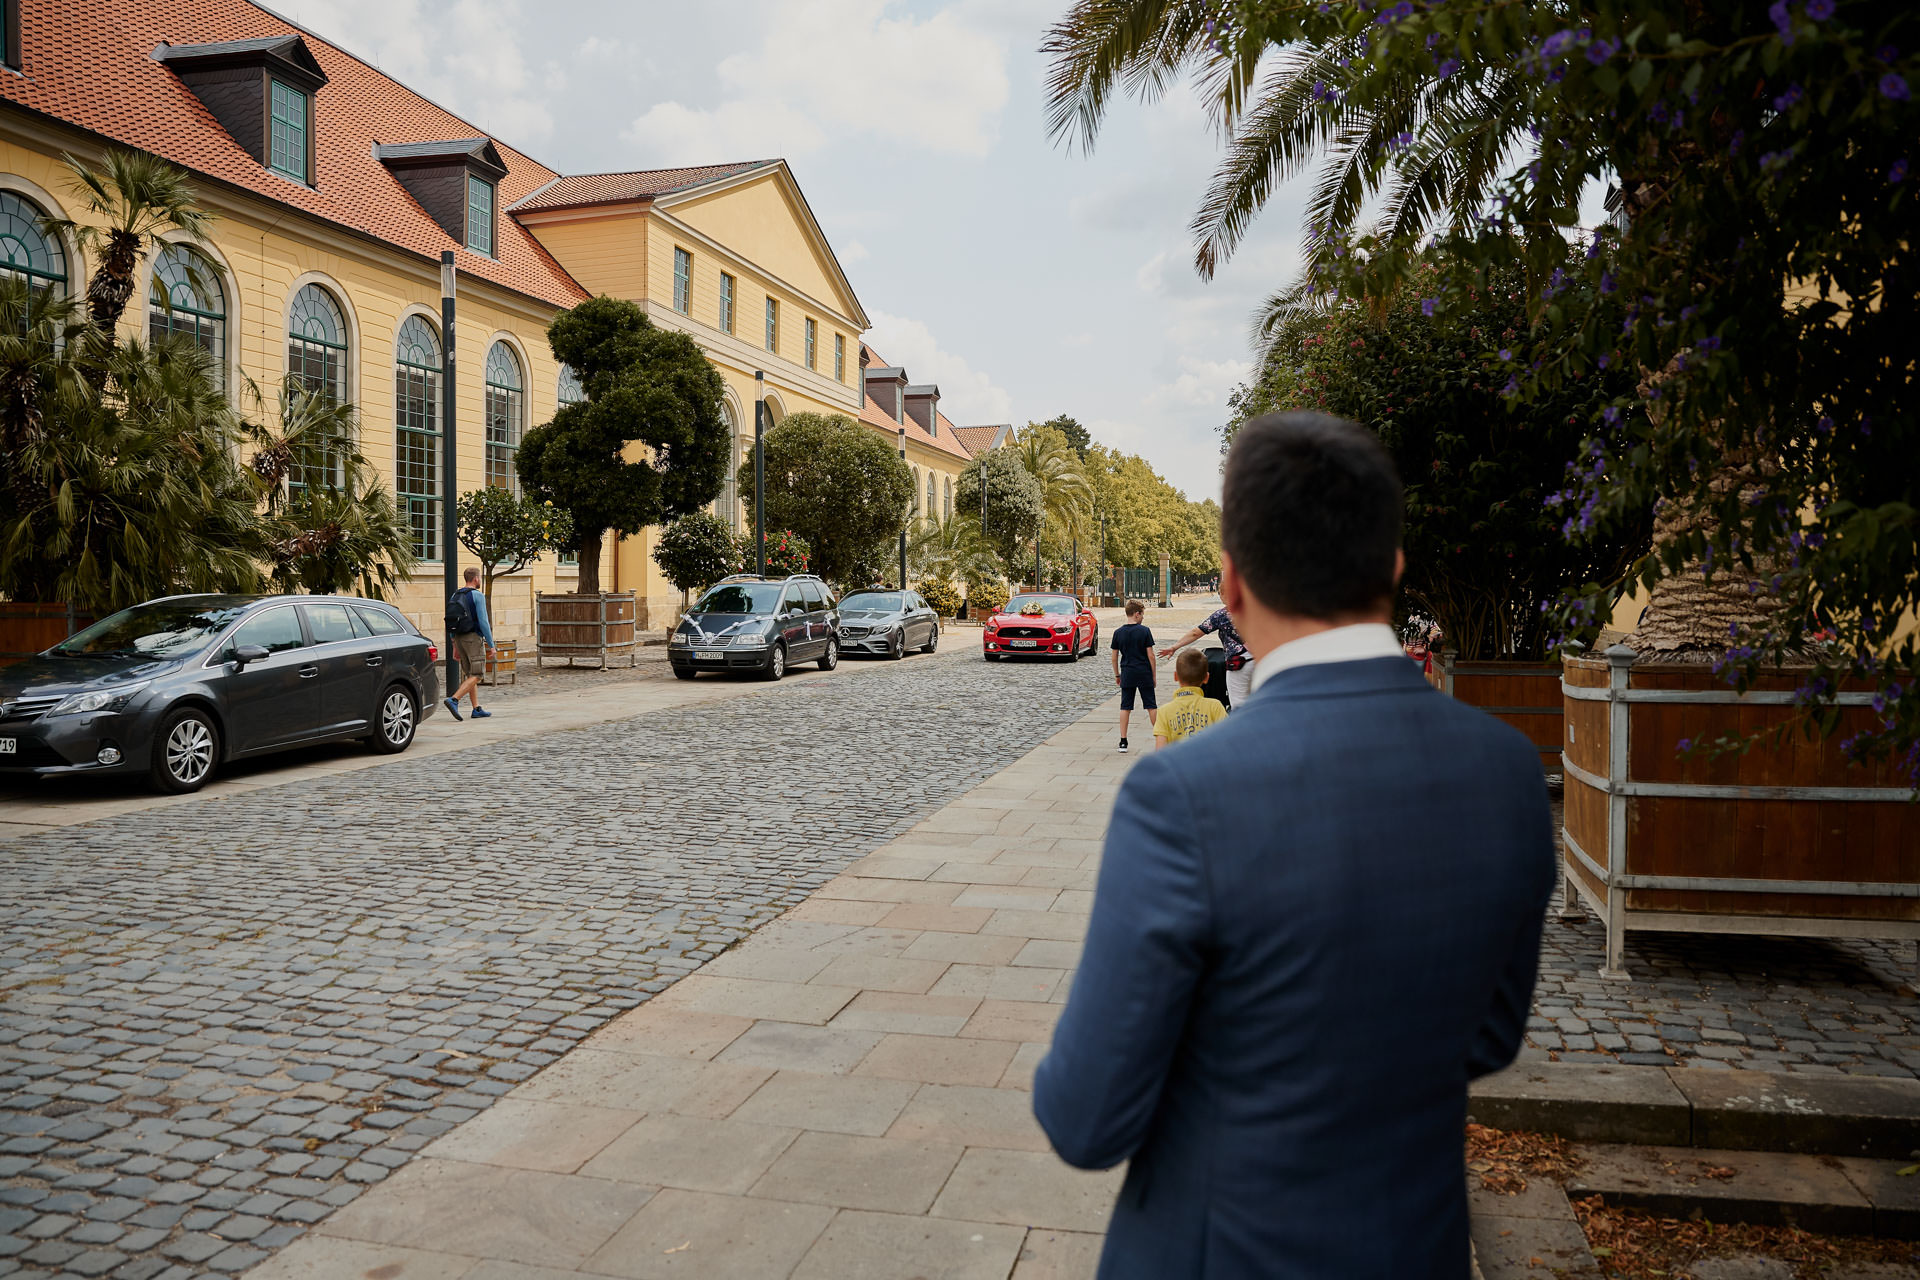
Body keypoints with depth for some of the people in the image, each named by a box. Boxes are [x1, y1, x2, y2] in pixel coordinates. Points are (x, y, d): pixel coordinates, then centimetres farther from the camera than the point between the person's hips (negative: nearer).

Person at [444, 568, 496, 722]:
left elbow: (452, 622, 14)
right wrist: (491, 646, -13)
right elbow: (483, 622, -16)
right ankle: (453, 700, -22)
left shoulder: (456, 596, 12)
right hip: (473, 638, -8)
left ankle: (477, 709, 12)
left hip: (459, 639, 8)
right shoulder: (477, 596, -10)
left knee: (470, 674, 13)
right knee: (475, 676, -6)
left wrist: (455, 645, 19)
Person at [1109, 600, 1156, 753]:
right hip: (1144, 674, -2)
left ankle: (1123, 742, 3)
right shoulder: (1144, 631, -8)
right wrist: (1153, 676, 3)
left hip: (1127, 674, 2)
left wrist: (1117, 675, 16)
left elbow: (1114, 657, 3)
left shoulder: (1118, 632, -1)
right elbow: (1150, 655, -7)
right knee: (1151, 706, 8)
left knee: (1125, 707, 6)